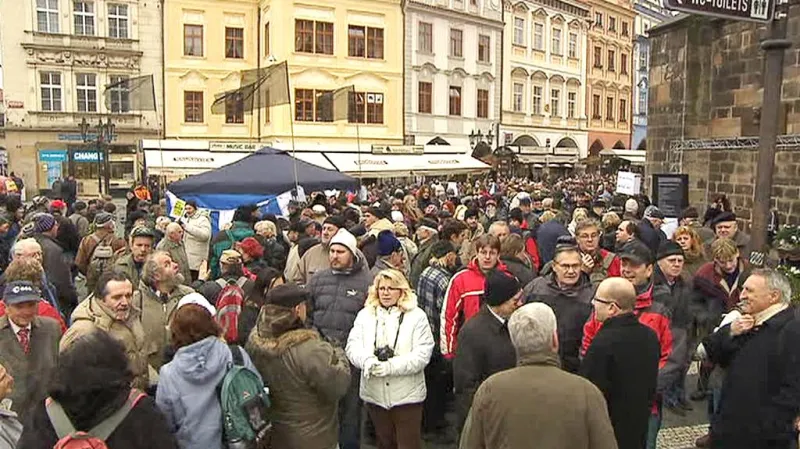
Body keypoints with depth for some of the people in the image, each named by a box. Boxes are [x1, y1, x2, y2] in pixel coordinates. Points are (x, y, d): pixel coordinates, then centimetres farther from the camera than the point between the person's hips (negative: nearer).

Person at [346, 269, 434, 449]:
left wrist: (390, 367, -21)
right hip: (374, 394, 3)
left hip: (407, 394, -3)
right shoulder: (365, 315, 7)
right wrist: (367, 361, -22)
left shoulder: (416, 316, -3)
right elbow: (352, 346, -1)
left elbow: (422, 355, -12)